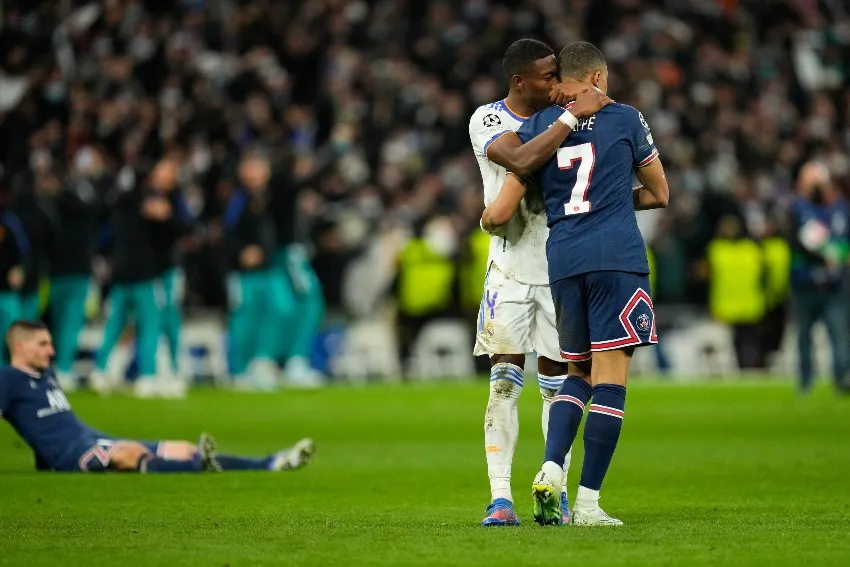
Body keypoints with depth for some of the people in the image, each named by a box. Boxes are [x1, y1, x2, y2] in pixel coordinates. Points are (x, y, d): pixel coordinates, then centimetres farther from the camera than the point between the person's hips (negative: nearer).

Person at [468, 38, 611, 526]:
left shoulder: (560, 116, 4)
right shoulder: (488, 120, -10)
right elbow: (522, 161, -29)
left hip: (560, 266, 4)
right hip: (511, 269, -3)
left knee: (557, 384, 5)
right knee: (505, 383, -7)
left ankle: (556, 493, 11)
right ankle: (501, 499, -7)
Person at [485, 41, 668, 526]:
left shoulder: (536, 128, 11)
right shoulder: (624, 119, 6)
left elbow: (498, 215, 7)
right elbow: (659, 194, 16)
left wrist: (487, 218, 30)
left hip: (563, 263, 4)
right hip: (618, 258, -4)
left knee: (579, 373, 19)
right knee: (610, 376, -3)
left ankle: (551, 470, -1)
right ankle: (588, 503, -7)